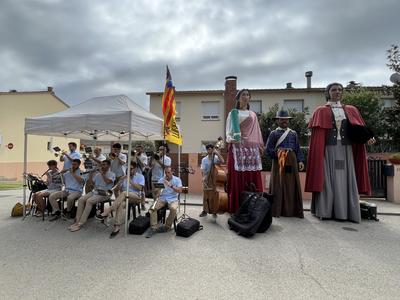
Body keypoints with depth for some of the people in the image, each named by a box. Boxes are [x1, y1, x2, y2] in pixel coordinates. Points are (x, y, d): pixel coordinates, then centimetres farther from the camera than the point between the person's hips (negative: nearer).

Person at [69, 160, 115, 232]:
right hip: (95, 191, 6)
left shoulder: (112, 174, 0)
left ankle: (80, 224, -24)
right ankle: (77, 221, -14)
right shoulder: (97, 173, 17)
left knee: (89, 201, -29)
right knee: (81, 199, -17)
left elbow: (107, 182, -21)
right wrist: (92, 172, 3)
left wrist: (102, 173, -9)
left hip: (104, 194, -6)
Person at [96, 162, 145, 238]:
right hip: (125, 197, 4)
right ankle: (117, 227, -37)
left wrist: (130, 181, -11)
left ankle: (107, 212, -38)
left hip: (136, 196, -3)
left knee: (124, 193, -37)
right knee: (121, 204, -35)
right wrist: (120, 180, -2)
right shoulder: (125, 176, 22)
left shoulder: (140, 176, 8)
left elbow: (140, 188, -8)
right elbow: (117, 188, 17)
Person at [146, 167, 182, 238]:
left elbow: (180, 191, -11)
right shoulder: (161, 180, 9)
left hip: (172, 199, -2)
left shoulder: (177, 180, 1)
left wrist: (171, 186, -21)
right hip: (162, 198, 3)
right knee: (152, 208, -24)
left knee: (173, 209, -34)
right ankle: (153, 228, -17)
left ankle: (167, 227, -13)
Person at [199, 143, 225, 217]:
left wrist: (217, 153, -20)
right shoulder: (204, 159, 1)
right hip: (206, 179, 2)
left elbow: (222, 161, -23)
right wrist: (203, 177, -22)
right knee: (205, 196, 5)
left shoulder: (216, 158, -3)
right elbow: (203, 170, -5)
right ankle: (205, 211, 16)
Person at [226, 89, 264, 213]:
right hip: (237, 148, -3)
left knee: (252, 178, 0)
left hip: (252, 149, 4)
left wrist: (261, 146, 11)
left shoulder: (253, 115, 21)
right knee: (237, 178, -7)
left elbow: (257, 132, 19)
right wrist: (231, 140, -19)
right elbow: (228, 130, 0)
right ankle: (236, 209, -2)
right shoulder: (233, 113, 10)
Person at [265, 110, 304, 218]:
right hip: (278, 162, -3)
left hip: (291, 162, 3)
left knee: (292, 186, 5)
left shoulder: (293, 133, 15)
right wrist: (277, 152, -15)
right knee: (278, 186, 0)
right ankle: (277, 211, 8)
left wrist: (300, 161, 0)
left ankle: (292, 210, 15)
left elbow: (298, 149, 12)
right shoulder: (273, 133, 5)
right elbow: (268, 149, 0)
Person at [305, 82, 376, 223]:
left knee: (346, 179, 2)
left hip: (346, 150, 3)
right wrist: (319, 152, -13)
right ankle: (325, 211, 1)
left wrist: (368, 137, -12)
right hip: (328, 149, -3)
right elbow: (316, 134, 0)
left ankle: (346, 212, 8)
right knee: (328, 179, -4)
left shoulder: (351, 110, 16)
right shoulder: (321, 111, 7)